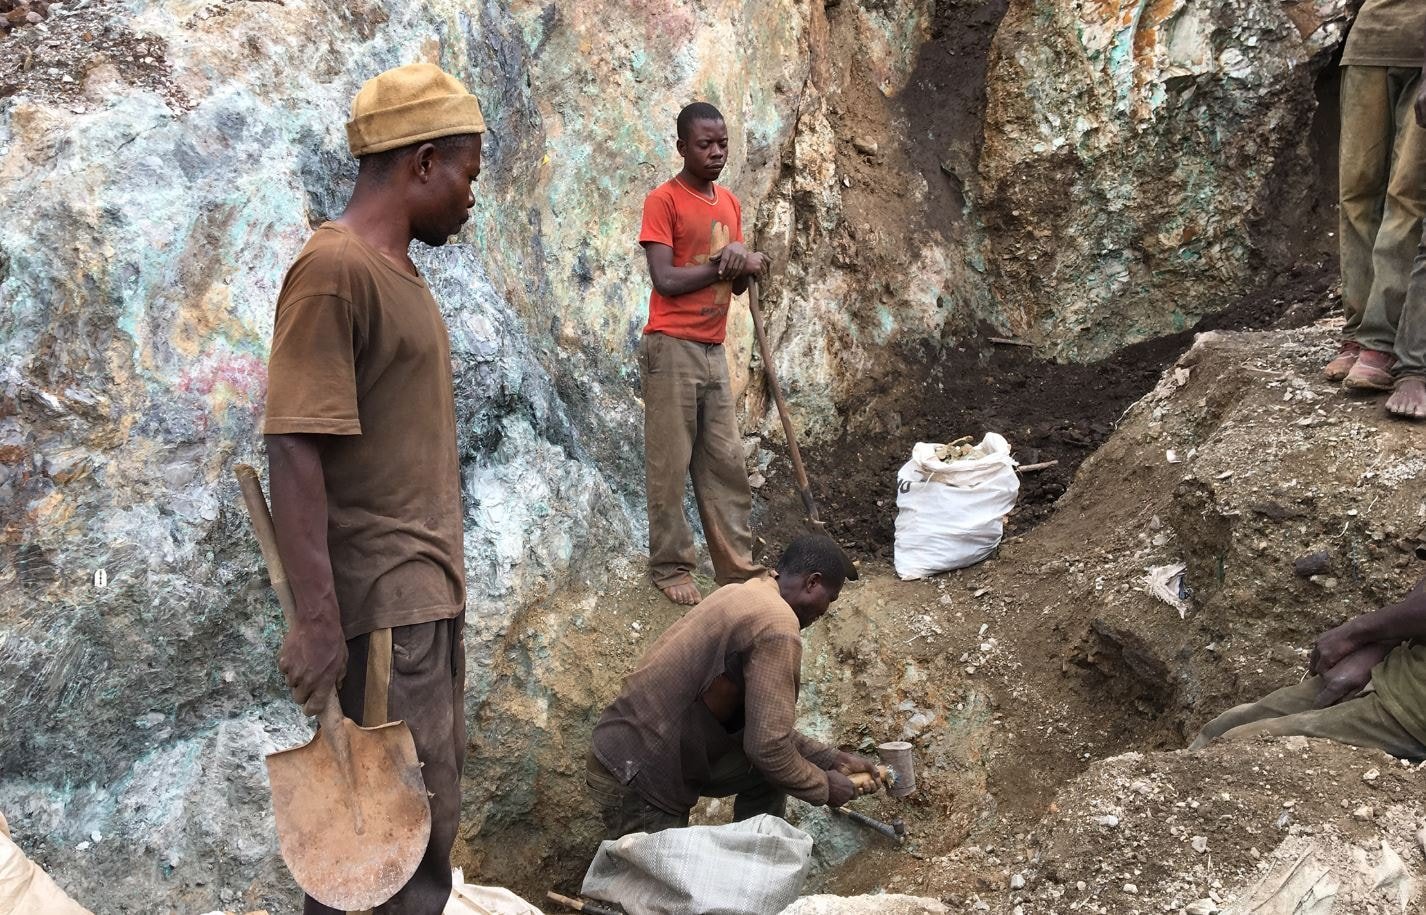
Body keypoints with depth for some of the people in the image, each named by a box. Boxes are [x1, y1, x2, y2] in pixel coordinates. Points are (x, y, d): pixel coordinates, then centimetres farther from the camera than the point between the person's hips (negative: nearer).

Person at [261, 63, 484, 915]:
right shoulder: (334, 269, -15)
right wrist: (317, 617, -24)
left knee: (433, 805, 15)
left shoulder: (397, 269, 14)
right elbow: (294, 451, -21)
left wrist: (443, 579, 19)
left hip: (431, 588, 9)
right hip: (382, 598, -9)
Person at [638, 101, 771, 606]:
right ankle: (669, 567, 11)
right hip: (671, 350, -7)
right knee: (670, 464, 0)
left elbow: (736, 283, 15)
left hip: (713, 350, 7)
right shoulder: (663, 200, -8)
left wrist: (749, 265, -8)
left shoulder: (729, 203, 14)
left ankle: (738, 566, 16)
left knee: (726, 462, 9)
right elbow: (665, 280, -17)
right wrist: (722, 264, -9)